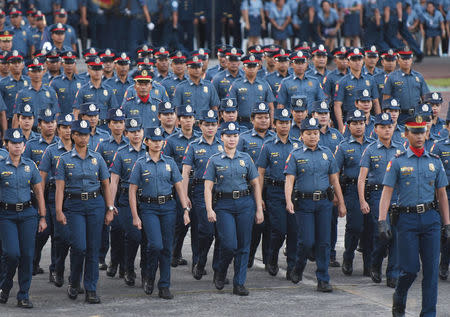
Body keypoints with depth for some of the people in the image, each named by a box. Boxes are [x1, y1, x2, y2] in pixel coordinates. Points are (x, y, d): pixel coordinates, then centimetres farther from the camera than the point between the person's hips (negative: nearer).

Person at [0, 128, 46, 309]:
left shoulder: (30, 166, 7)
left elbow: (39, 192, 10)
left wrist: (42, 217, 6)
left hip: (27, 214, 2)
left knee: (27, 254, -2)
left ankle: (23, 296, 6)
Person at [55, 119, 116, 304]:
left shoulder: (97, 158, 7)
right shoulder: (65, 160, 1)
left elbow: (106, 185, 9)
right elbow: (60, 188, -2)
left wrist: (110, 209, 2)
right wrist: (59, 211, -11)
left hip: (95, 204, 2)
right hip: (74, 205, -2)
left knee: (93, 248, 1)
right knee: (79, 246, -12)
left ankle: (91, 290, 6)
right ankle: (74, 283, 12)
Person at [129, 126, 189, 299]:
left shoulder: (169, 162, 7)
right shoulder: (140, 164, 0)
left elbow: (179, 186, 8)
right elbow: (132, 191, -1)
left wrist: (186, 209, -1)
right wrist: (135, 216, -7)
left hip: (168, 207, 3)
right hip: (148, 208, -3)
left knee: (167, 247, 2)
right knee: (156, 245, -17)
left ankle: (164, 287, 9)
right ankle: (149, 276, 8)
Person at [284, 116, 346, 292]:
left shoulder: (327, 153, 10)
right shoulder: (295, 155, 2)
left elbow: (334, 180, 12)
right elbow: (289, 180, -6)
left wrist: (341, 203, 9)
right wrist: (288, 201, -21)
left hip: (324, 203, 2)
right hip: (304, 203, -2)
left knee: (323, 242, 1)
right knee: (307, 241, -6)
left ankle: (323, 280, 6)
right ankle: (298, 269, 22)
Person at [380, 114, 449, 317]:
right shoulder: (397, 162, 1)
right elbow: (387, 192, -3)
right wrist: (382, 221, -13)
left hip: (430, 218, 3)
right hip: (407, 219, -3)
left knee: (431, 269, -1)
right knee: (410, 268, -4)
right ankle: (399, 299, 24)